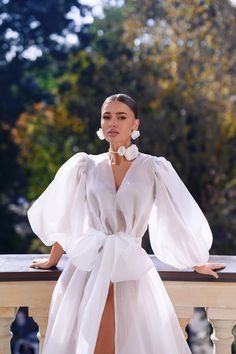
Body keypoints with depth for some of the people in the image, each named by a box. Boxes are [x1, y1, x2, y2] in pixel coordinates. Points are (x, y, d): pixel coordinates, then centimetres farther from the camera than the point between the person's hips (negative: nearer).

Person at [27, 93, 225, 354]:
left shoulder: (154, 168, 0)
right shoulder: (86, 166, 5)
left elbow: (181, 219, 6)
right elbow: (63, 220, 14)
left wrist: (199, 263, 13)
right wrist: (52, 260, 22)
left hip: (132, 270, -1)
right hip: (88, 268, 1)